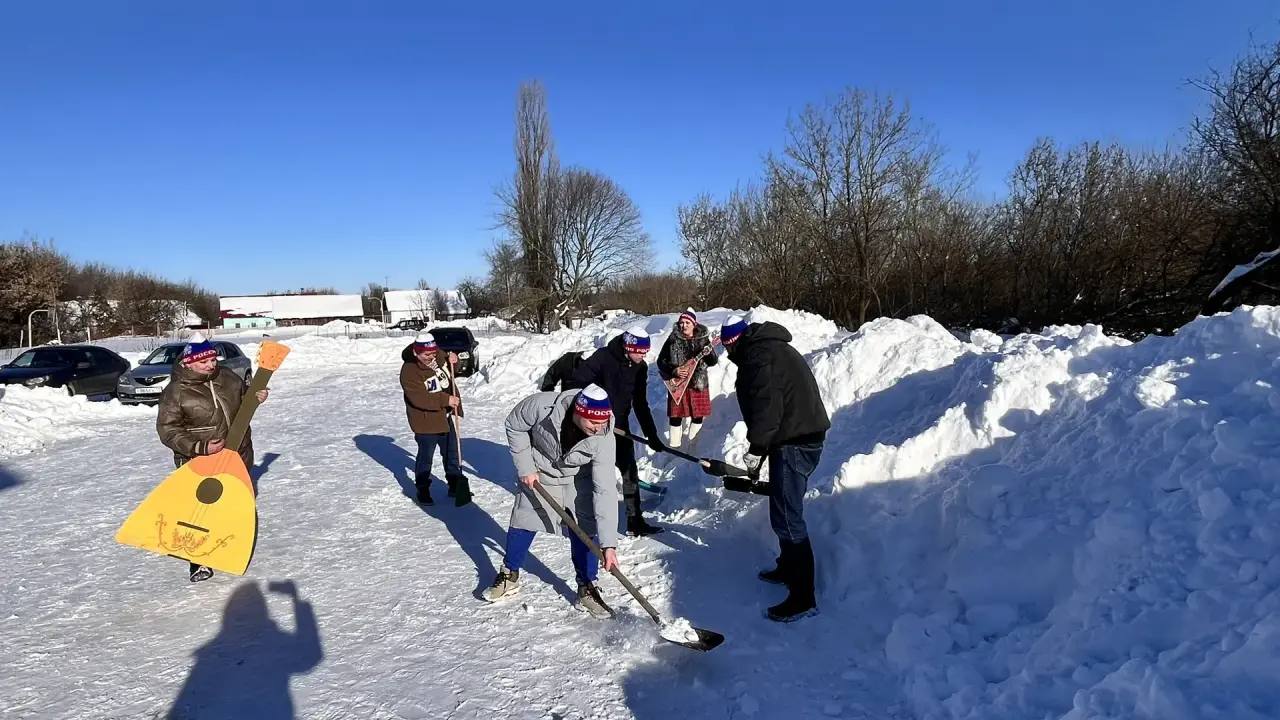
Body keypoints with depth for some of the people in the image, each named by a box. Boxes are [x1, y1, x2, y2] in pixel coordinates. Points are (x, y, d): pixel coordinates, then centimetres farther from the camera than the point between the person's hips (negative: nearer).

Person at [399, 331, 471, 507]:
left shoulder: (438, 355, -4)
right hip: (426, 421, -7)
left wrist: (452, 359, -4)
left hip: (447, 416, 7)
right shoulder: (409, 371, -25)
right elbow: (419, 398, -31)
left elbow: (448, 363, 20)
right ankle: (422, 490, 26)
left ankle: (455, 485, 33)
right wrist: (446, 400, -32)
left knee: (452, 454, 18)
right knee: (426, 457, 8)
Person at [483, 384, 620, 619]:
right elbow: (514, 426, -14)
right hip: (537, 475, 0)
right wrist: (525, 467, -14)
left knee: (586, 533, -4)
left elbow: (605, 490, -34)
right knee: (522, 526, 10)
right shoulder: (542, 406, -36)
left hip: (579, 481, 0)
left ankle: (587, 589, 15)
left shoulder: (603, 437, -33)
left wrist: (609, 543, -35)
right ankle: (509, 577, 33)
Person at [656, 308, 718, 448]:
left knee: (698, 416, 10)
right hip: (678, 384, -2)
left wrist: (709, 353, -20)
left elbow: (713, 362, 1)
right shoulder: (673, 339, -5)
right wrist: (674, 371, -17)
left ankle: (694, 445, 30)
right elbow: (661, 361, -1)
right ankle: (674, 447, 18)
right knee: (676, 416, 3)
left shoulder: (703, 338, 0)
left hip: (698, 383, 2)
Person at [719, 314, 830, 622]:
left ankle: (802, 598, -4)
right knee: (786, 509, 23)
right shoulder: (771, 348, 20)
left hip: (794, 442, -11)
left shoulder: (758, 355, -13)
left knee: (786, 518, -8)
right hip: (803, 435, 11)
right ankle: (788, 568, 38)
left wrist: (756, 449, -14)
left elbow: (766, 404, -22)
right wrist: (761, 446, 17)